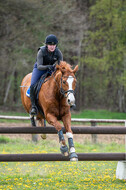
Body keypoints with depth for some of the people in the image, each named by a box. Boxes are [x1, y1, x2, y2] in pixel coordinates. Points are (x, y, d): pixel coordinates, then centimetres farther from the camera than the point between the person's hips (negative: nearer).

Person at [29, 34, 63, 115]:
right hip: (40, 68, -3)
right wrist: (48, 66, -51)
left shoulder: (58, 53, -17)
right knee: (33, 85, -27)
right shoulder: (41, 51, -26)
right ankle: (33, 106, -20)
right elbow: (39, 66, -32)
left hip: (51, 70, 3)